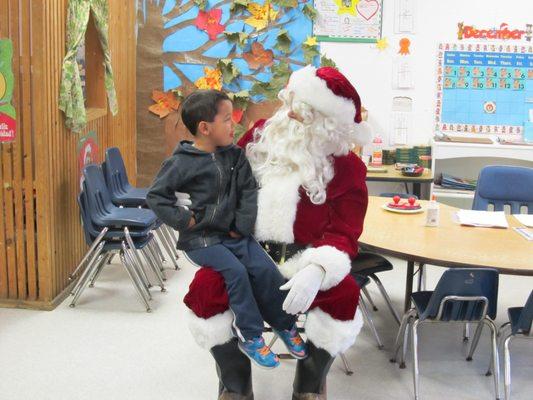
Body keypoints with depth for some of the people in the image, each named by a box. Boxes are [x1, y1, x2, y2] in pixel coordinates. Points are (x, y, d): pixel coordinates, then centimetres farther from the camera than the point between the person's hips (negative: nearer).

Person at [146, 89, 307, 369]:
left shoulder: (235, 155, 4)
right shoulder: (182, 162, -11)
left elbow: (248, 190, 7)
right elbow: (155, 196, -6)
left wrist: (243, 225, -4)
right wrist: (183, 220, -13)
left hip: (232, 233, 5)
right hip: (200, 238, -5)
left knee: (265, 269, -12)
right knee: (236, 272, -25)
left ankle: (285, 325, 8)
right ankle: (250, 336, -10)